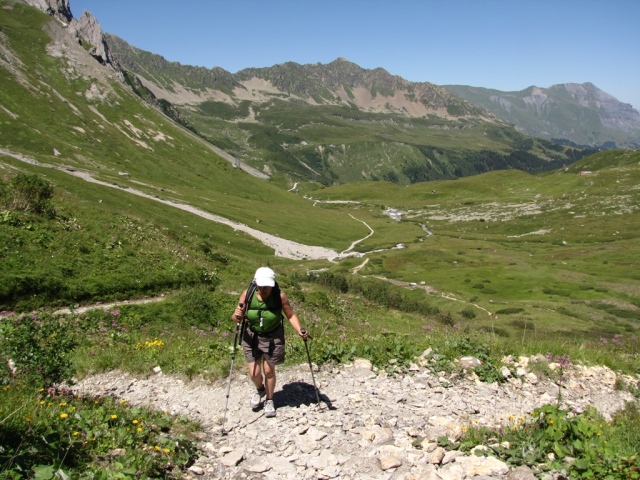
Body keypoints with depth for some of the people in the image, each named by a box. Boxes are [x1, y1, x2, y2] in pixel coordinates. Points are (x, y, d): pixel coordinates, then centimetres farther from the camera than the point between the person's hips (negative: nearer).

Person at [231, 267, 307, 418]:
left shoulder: (280, 296, -22)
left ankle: (269, 401, 34)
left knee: (269, 370, 8)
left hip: (273, 337, -1)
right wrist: (237, 316, -35)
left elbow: (291, 315, -9)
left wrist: (299, 330, -25)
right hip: (252, 336, 1)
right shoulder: (247, 295, -19)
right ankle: (260, 390, 39)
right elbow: (235, 317, -12)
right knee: (254, 373, 4)